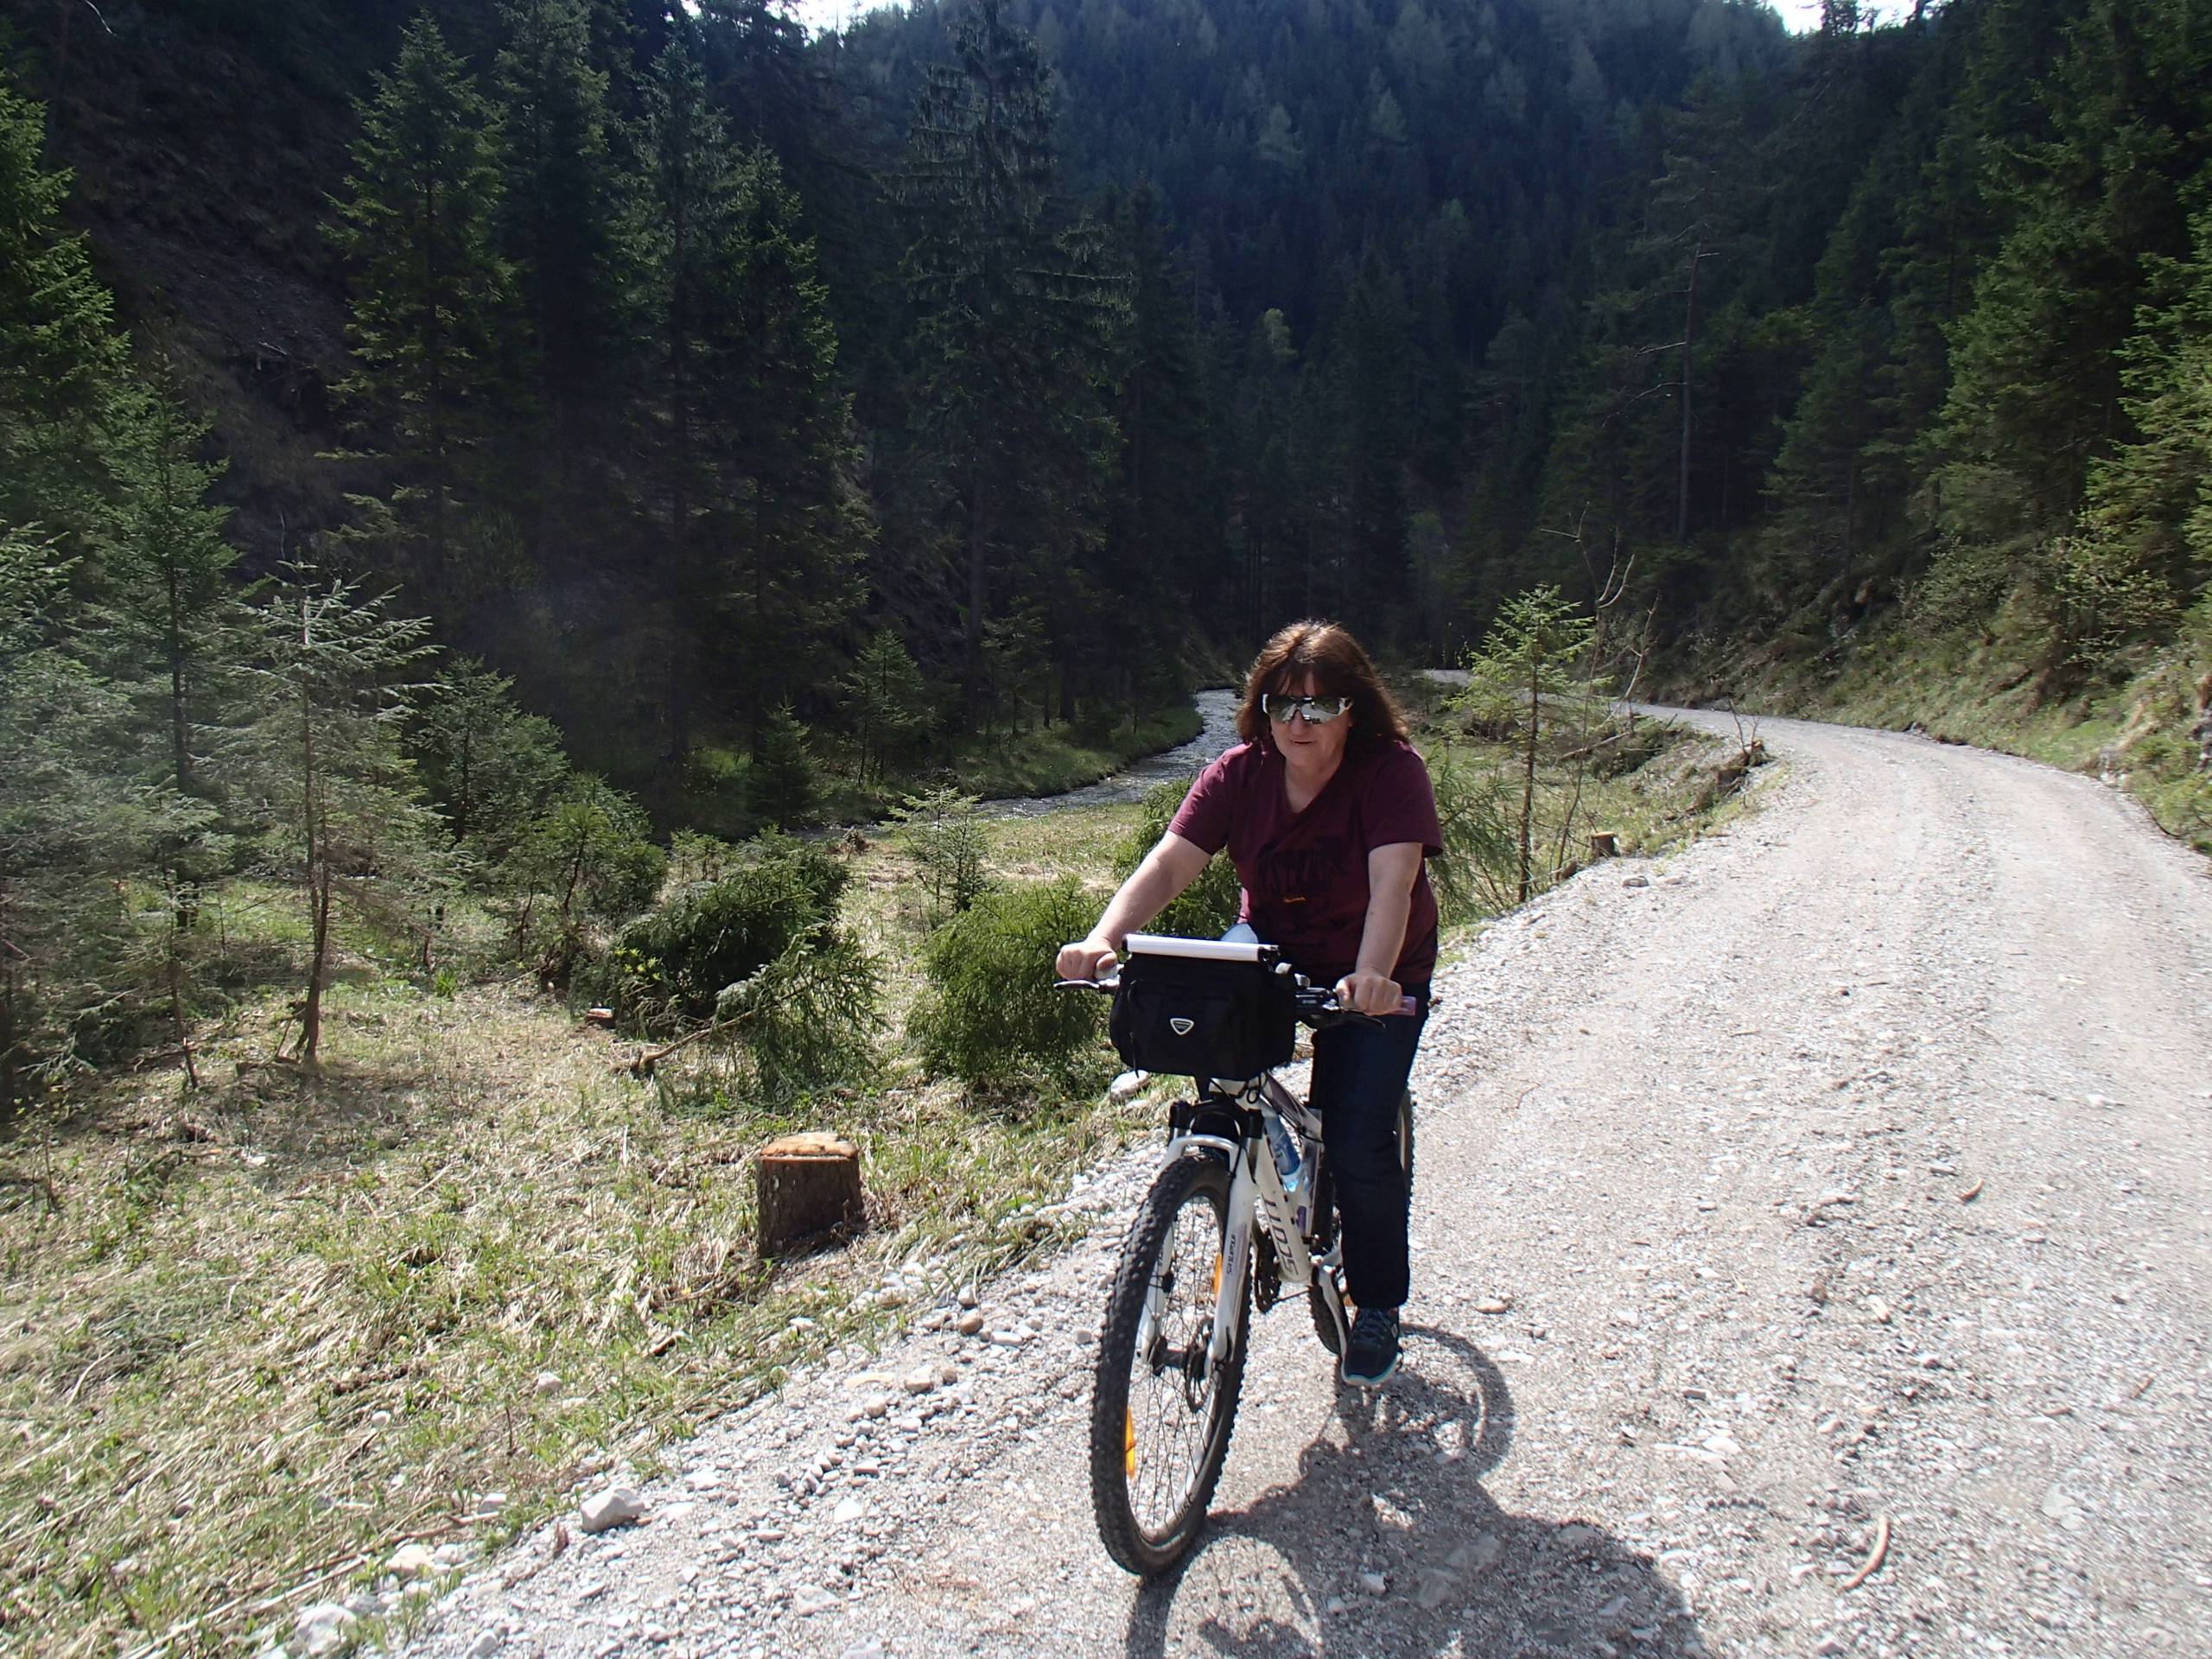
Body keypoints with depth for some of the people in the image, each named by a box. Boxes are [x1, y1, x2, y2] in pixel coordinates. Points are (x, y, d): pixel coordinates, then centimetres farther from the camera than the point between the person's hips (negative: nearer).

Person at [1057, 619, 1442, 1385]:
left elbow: (1393, 883, -35)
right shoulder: (1238, 775, -14)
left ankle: (1377, 1305, 14)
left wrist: (1371, 977, -54)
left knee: (1359, 1142, -13)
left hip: (1374, 977, -3)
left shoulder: (1391, 772, -21)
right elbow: (1168, 863, -26)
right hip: (1271, 955, 4)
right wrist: (1104, 937, -44)